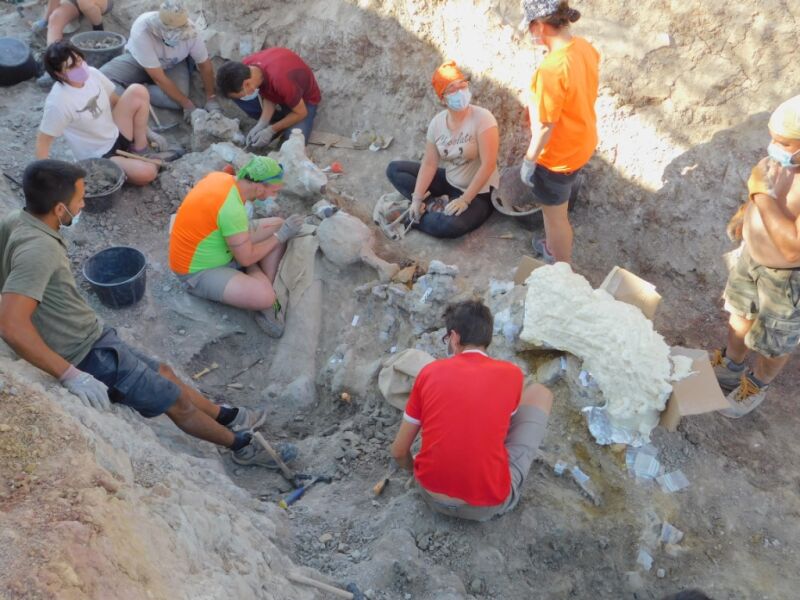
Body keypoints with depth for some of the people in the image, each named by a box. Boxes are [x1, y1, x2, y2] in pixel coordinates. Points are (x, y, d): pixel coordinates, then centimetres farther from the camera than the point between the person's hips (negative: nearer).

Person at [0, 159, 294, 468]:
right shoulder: (37, 250, -31)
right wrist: (71, 375, -36)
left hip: (88, 338, 9)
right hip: (89, 356, -9)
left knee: (162, 372, 23)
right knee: (176, 401, 6)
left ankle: (227, 417, 41)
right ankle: (242, 445, 25)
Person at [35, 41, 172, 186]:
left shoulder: (91, 73, -8)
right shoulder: (57, 102, -26)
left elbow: (115, 101, 8)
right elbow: (43, 140, -18)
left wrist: (145, 130, 9)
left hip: (116, 136, 7)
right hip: (99, 158, -7)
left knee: (137, 92, -11)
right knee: (146, 173, -31)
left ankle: (141, 152, 1)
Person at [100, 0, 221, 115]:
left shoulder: (189, 31, -30)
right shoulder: (142, 31, -38)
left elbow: (205, 64, -13)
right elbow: (159, 78, -34)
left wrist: (211, 99, -17)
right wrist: (187, 104, -34)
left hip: (174, 64, 2)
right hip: (139, 61, -2)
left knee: (178, 101, -29)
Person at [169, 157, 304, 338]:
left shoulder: (220, 177, -7)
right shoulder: (232, 209, -33)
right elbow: (246, 258, -22)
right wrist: (281, 236, -11)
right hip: (199, 271, -9)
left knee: (277, 225, 1)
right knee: (265, 298, -31)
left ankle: (263, 286, -1)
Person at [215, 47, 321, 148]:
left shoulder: (280, 79, -42)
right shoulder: (246, 65, -22)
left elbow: (300, 113, -28)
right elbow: (268, 98, -10)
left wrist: (271, 130, -23)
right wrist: (261, 125, -22)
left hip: (306, 99, -6)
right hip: (277, 93, 6)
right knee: (236, 95, -14)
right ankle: (279, 123, 0)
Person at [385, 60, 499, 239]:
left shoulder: (482, 118, -20)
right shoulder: (437, 122, -4)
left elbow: (488, 165, -24)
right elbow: (429, 164, -4)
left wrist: (464, 200, -26)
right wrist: (417, 199, -14)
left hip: (479, 194, -6)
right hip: (449, 183, 6)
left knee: (449, 225, -37)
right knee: (394, 169, 1)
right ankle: (436, 205, -11)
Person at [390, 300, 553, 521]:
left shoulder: (430, 372, -2)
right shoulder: (511, 374, -5)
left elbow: (399, 451, 3)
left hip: (433, 496, 3)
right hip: (489, 504, -2)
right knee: (539, 393, 12)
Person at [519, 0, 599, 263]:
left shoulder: (551, 70, -33)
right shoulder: (585, 48, -7)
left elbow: (545, 126, -25)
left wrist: (529, 160, -14)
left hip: (558, 155, -8)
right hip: (582, 143, 9)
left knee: (555, 215, 13)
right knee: (555, 207, 30)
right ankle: (553, 247, 53)